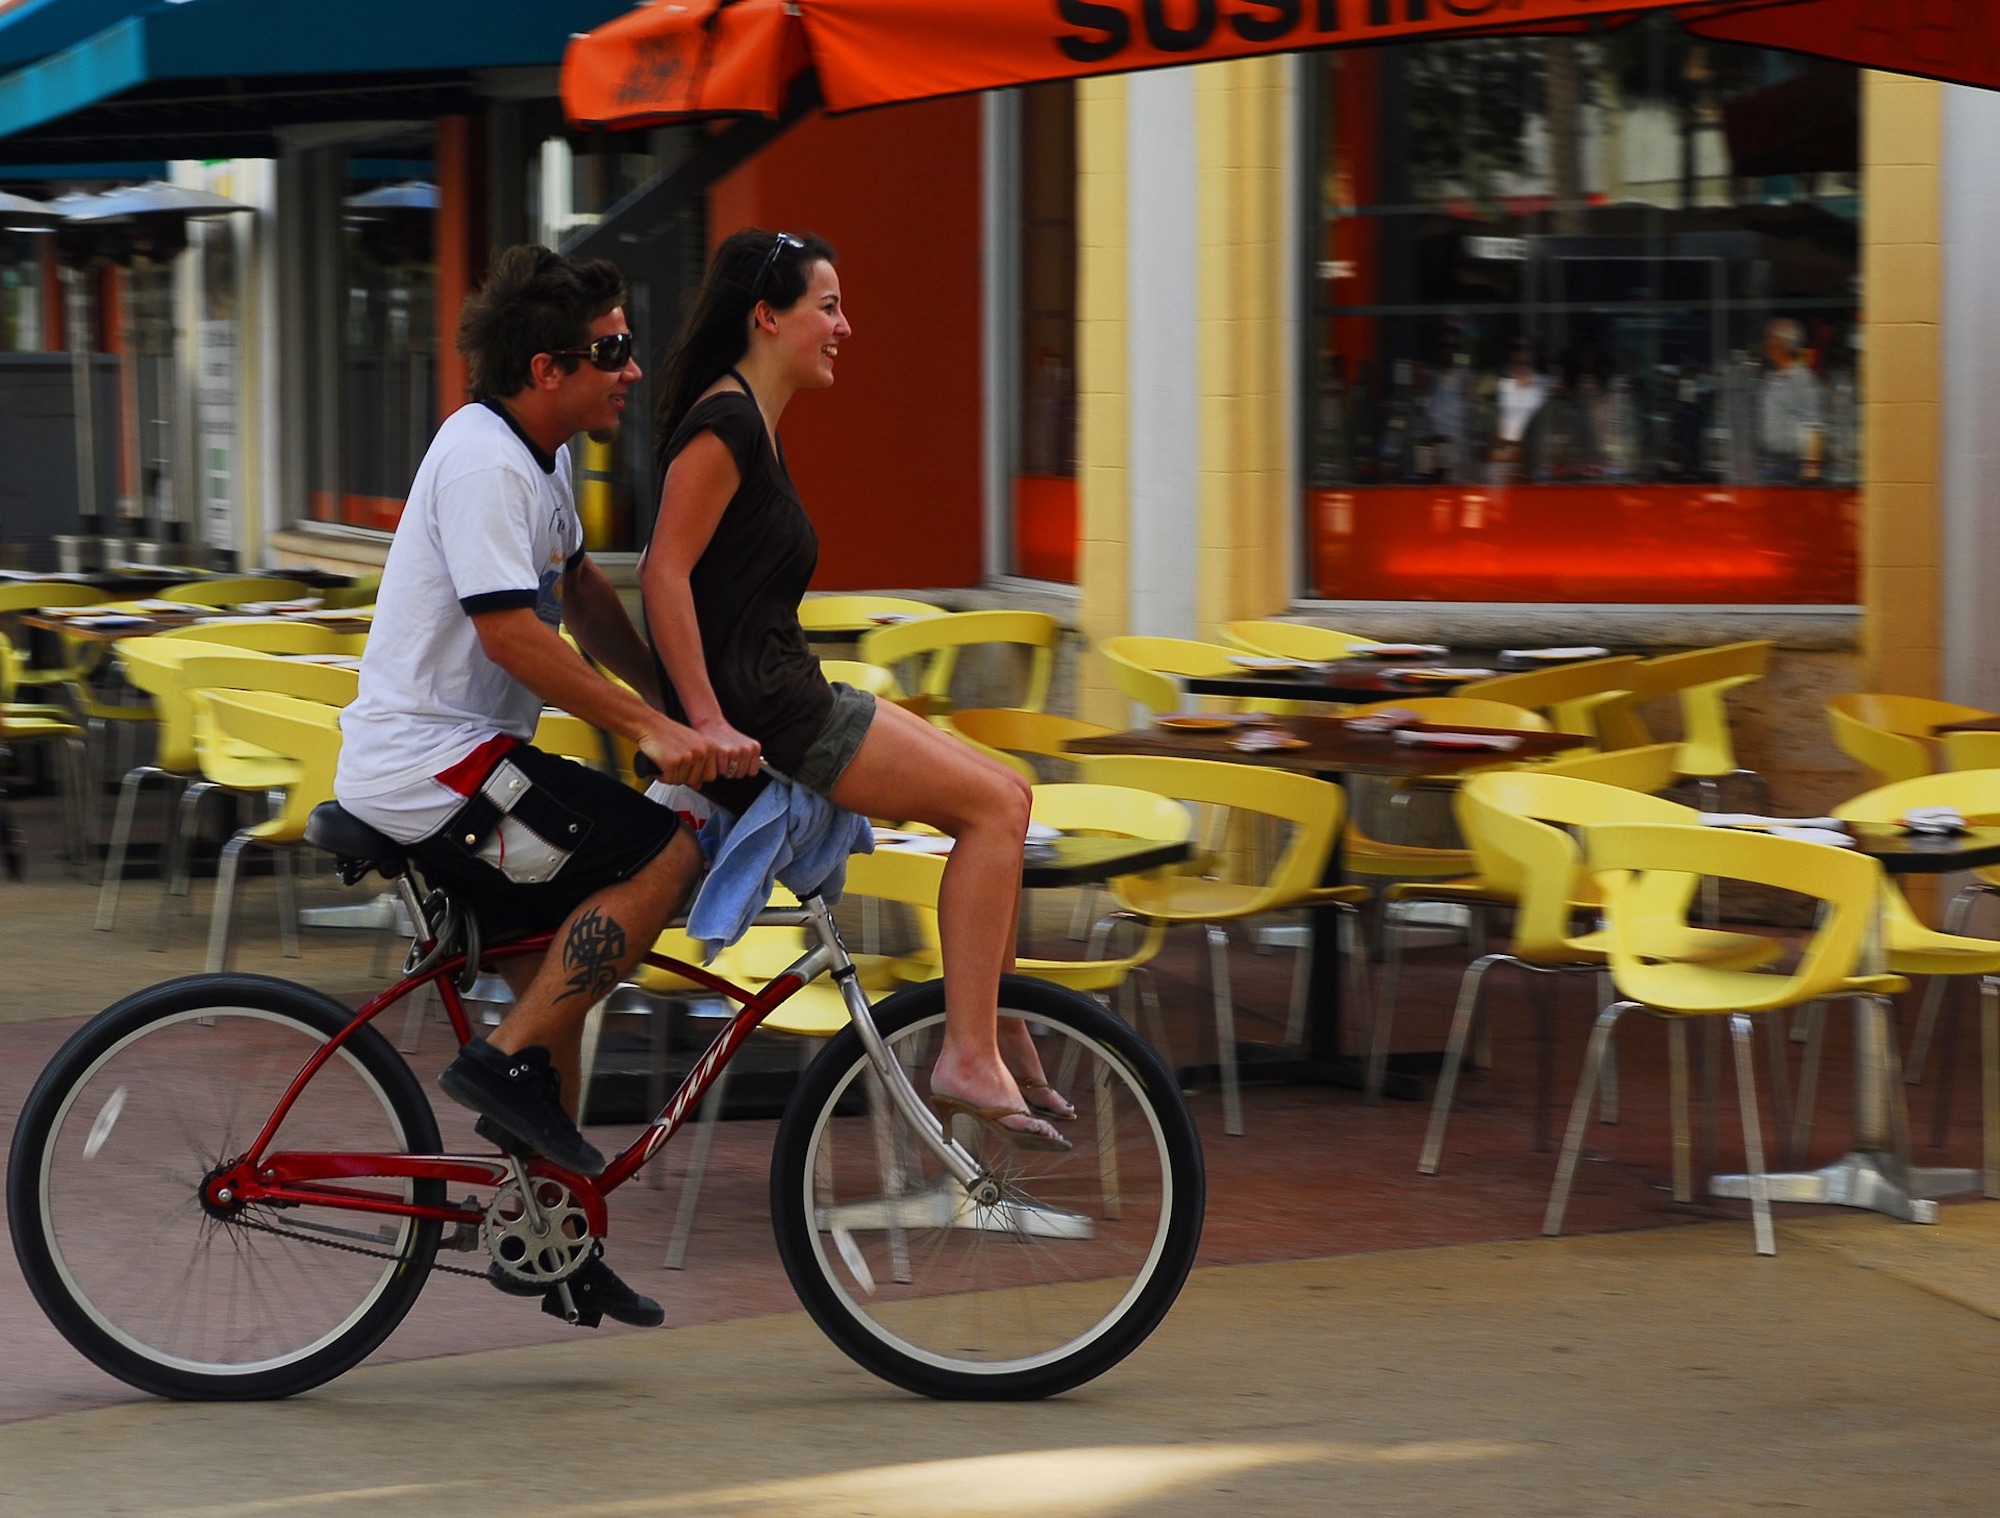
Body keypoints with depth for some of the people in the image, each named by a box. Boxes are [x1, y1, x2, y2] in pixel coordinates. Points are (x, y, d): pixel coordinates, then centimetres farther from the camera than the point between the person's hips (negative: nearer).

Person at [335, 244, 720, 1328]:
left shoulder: (537, 456, 14)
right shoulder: (483, 464, -19)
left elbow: (583, 597, 23)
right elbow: (511, 634, -26)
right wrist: (648, 730, -26)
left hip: (430, 764, 11)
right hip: (432, 770, -11)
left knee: (560, 974, 15)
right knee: (662, 855, -16)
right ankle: (504, 1065, -11)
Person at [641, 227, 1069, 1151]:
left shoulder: (752, 425, 18)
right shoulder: (725, 420, -14)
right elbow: (665, 572, -20)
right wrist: (707, 721, -22)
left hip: (785, 707, 10)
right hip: (759, 721, -10)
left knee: (1000, 795, 10)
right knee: (994, 804, -11)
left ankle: (998, 1042, 11)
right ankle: (969, 1056, -13)